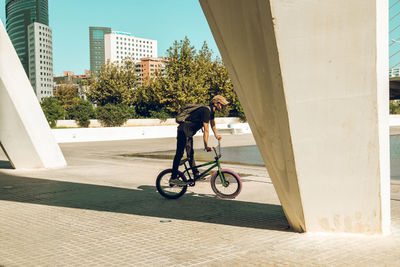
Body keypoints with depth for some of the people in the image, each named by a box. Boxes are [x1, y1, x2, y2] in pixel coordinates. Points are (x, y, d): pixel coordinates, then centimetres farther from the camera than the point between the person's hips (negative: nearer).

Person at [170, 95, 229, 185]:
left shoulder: (211, 111, 10)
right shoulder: (206, 111, -21)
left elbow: (213, 124, 30)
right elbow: (206, 130, -23)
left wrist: (216, 135, 40)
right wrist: (206, 146, -23)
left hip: (189, 132, 11)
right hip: (184, 130, -11)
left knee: (190, 153, 16)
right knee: (179, 154, -11)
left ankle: (196, 174, 24)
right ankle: (173, 178, -11)